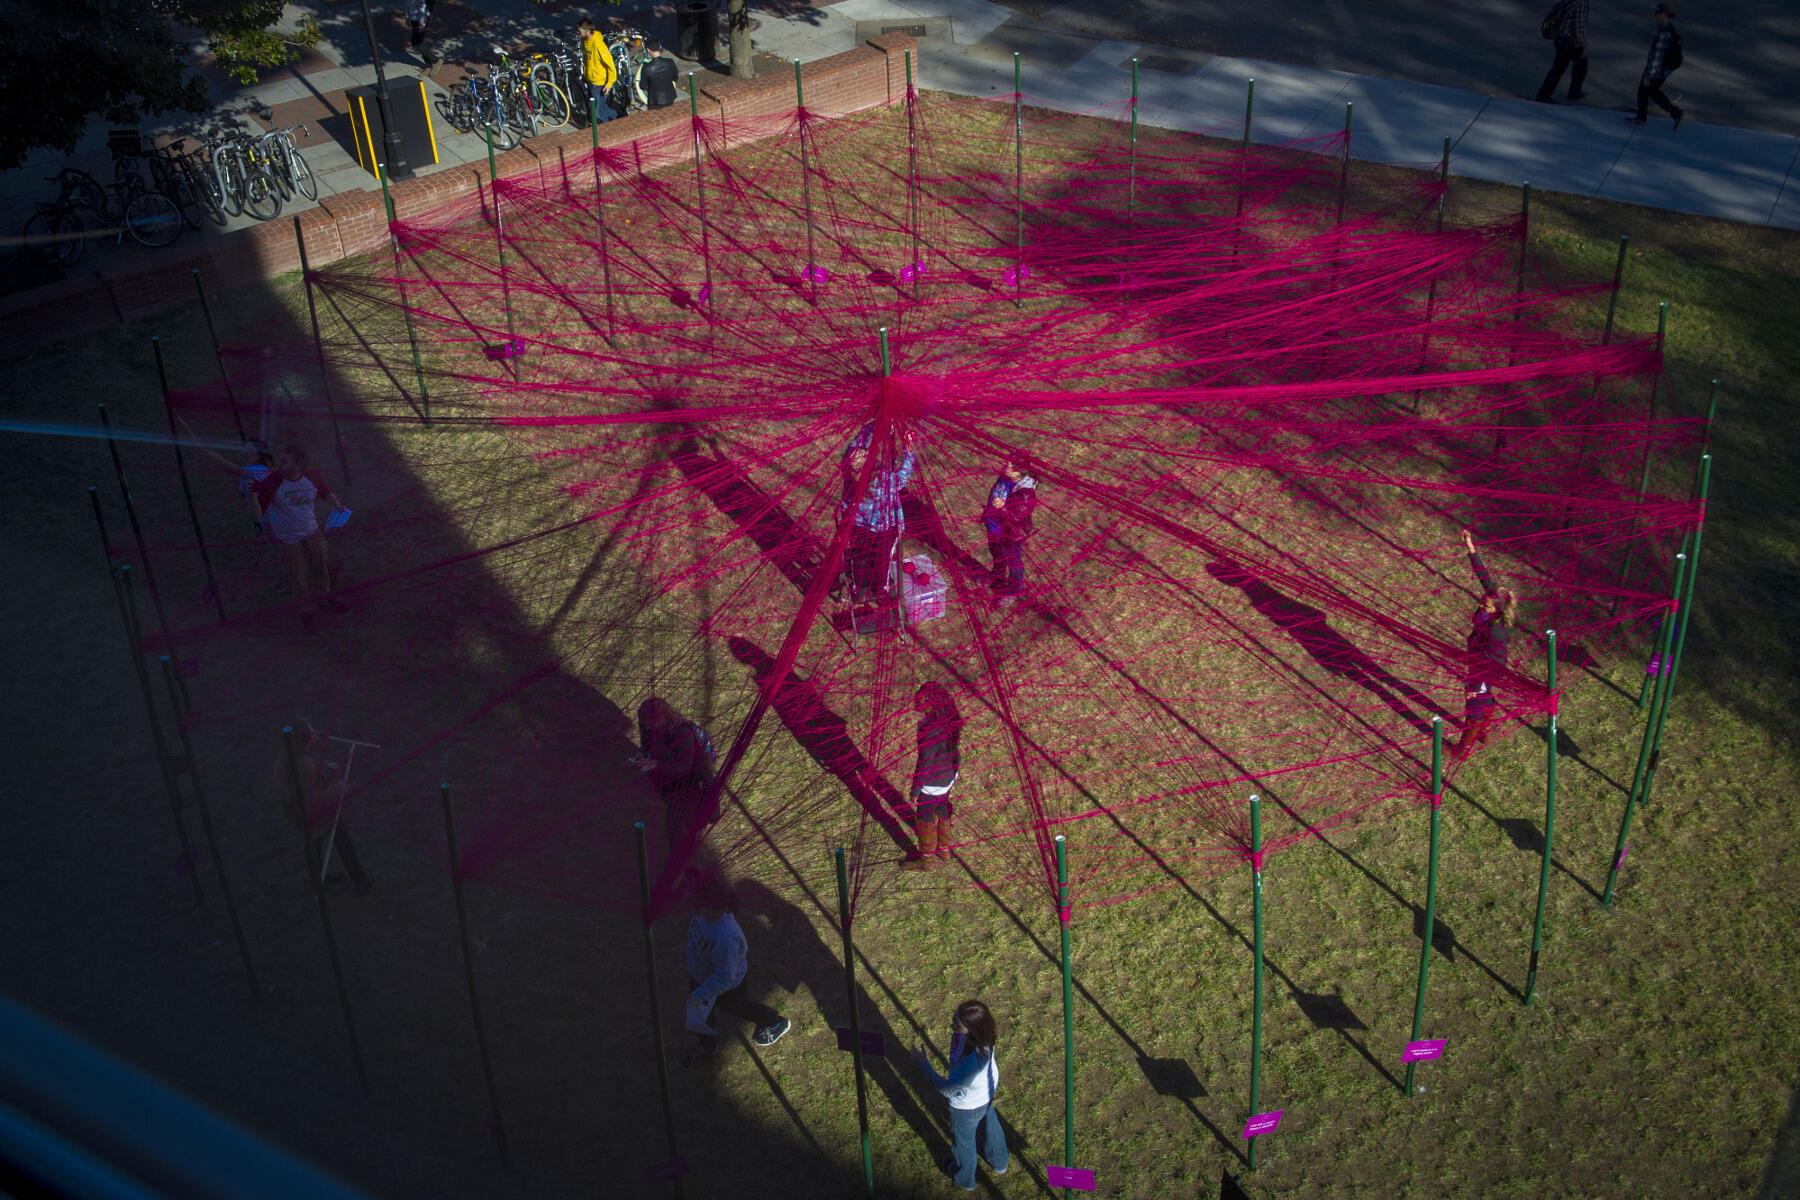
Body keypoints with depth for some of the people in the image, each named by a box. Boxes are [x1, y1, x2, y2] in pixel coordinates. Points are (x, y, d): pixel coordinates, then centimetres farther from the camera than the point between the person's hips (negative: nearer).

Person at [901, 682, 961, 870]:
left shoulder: (931, 729, -33)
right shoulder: (949, 720, -8)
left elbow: (925, 763, -25)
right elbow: (955, 750, 6)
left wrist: (916, 790, -15)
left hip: (931, 784, -8)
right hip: (948, 778, 8)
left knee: (925, 820, 13)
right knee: (942, 813, 27)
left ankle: (925, 859, 32)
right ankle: (944, 848, 48)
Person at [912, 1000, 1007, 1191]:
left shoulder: (972, 1061, -48)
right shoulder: (985, 1037, -26)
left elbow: (948, 1089, -32)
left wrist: (923, 1064, -28)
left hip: (968, 1106, -7)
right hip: (989, 1092, 7)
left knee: (963, 1142, 25)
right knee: (990, 1123, 35)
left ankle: (965, 1180, 56)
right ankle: (999, 1162, 65)